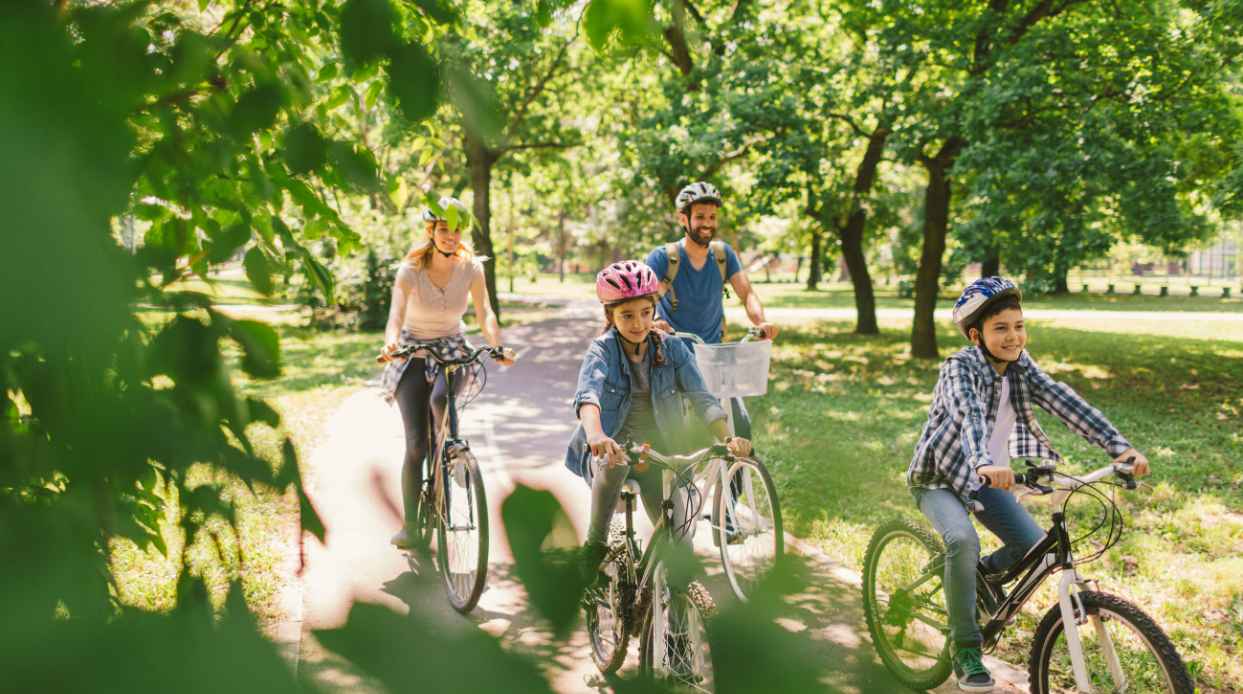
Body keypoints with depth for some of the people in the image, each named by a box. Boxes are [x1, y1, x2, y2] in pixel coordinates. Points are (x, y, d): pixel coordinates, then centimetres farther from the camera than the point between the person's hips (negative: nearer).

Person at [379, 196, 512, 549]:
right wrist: (391, 342, -49)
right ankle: (410, 524, 2)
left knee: (441, 398, -34)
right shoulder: (410, 270, -16)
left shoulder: (471, 267, -10)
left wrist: (497, 346, -33)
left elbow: (485, 313, -14)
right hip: (414, 352, -1)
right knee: (416, 445, -9)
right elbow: (396, 315, -27)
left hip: (452, 349, 1)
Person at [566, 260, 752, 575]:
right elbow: (588, 394, -32)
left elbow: (702, 397, -15)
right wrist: (596, 434, -54)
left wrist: (728, 438, -34)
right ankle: (595, 543, -18)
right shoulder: (602, 351, -11)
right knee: (614, 458, -39)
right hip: (611, 450, -2)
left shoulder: (672, 348, -4)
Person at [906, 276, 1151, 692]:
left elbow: (1064, 402, -18)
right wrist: (984, 463, -62)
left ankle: (981, 573, 24)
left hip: (985, 479, 6)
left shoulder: (1021, 366, -6)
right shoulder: (961, 368, -23)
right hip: (939, 476, -6)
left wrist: (1118, 445, -31)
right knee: (963, 541, -32)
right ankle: (965, 651, -18)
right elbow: (969, 413, -43)